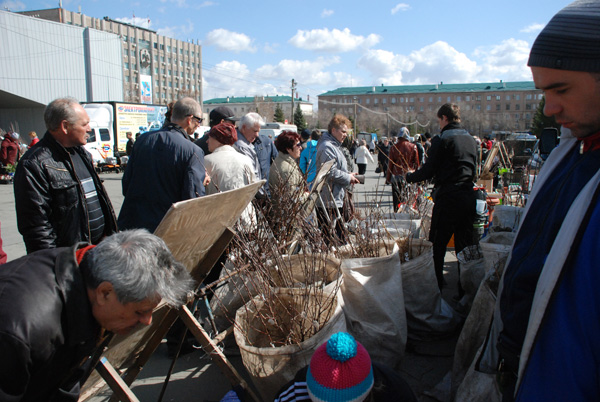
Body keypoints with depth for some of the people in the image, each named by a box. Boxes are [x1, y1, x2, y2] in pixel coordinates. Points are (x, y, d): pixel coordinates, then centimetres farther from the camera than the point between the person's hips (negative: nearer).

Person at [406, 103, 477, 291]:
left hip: (447, 198, -7)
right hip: (468, 197, 7)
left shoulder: (441, 140, -9)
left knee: (438, 245, 4)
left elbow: (428, 171, -9)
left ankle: (436, 285, 10)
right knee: (465, 244, 13)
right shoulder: (470, 139, 12)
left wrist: (409, 177, 8)